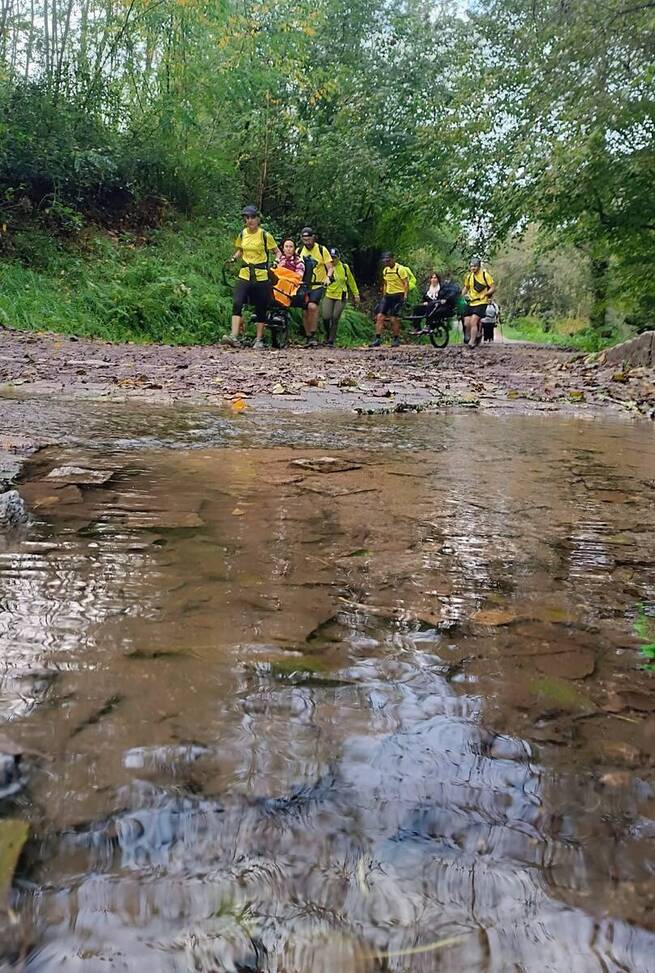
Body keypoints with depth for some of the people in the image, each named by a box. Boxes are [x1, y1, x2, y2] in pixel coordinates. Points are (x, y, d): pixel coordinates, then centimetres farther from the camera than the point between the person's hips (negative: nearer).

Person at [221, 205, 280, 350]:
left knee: (260, 308, 5)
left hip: (261, 276, -2)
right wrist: (234, 257, 3)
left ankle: (259, 340, 17)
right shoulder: (242, 234, 7)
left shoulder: (265, 235, -4)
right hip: (244, 275, 3)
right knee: (237, 304, -16)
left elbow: (277, 252, 5)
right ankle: (235, 337, -22)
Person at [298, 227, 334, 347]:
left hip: (318, 285, -4)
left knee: (312, 306, -26)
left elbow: (330, 267, -3)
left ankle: (313, 335, -17)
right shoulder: (299, 251, 7)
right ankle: (308, 338, 15)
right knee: (305, 312, 2)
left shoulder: (322, 250, -2)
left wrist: (328, 277, -23)